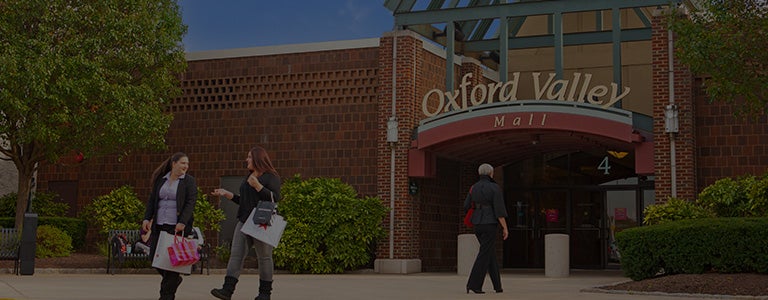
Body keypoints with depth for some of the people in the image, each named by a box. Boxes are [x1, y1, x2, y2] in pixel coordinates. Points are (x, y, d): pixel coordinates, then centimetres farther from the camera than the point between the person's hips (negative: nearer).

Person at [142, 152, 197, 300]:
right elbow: (152, 200, 15)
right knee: (155, 256, 3)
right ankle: (174, 279, 29)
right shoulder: (160, 180, 12)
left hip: (178, 227, -4)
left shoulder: (189, 181, 1)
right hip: (159, 226, 4)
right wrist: (147, 218, 3)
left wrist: (182, 222, -19)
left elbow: (190, 203, -8)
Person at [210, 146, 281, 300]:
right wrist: (227, 194, 18)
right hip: (244, 221, 7)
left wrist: (257, 186, -20)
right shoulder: (248, 177, 21)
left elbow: (275, 198, -16)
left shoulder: (271, 177, -4)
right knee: (236, 253, -5)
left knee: (264, 257, -1)